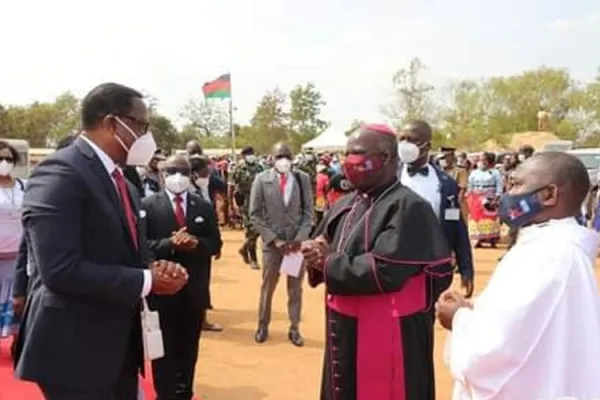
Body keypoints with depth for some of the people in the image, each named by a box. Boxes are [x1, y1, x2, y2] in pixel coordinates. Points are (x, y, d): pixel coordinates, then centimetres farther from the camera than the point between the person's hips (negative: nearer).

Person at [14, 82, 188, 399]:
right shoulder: (60, 173, -17)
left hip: (121, 346, 9)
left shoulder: (122, 181, 13)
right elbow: (61, 269, -27)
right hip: (75, 349, -9)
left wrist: (156, 269, -6)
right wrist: (146, 281, -20)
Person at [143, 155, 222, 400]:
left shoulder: (204, 207, 6)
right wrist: (170, 243, -23)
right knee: (164, 350, 7)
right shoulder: (148, 205, -4)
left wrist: (197, 242, -15)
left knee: (189, 349, 15)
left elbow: (215, 243, 4)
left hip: (195, 290, 3)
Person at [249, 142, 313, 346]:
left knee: (295, 288, 9)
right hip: (272, 242, -1)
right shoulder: (261, 179, -3)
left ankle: (294, 328, 22)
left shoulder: (303, 178, 0)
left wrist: (300, 238, -10)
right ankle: (263, 325, 28)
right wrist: (274, 239, -10)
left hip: (297, 241, 1)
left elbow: (308, 211, 1)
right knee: (267, 286, 11)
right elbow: (255, 214, -4)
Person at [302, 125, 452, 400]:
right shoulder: (345, 206, 8)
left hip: (388, 339, -7)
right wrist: (316, 254, -14)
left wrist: (328, 264, -15)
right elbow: (322, 248, 11)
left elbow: (383, 272, -27)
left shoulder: (408, 207, -18)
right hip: (345, 333, 8)